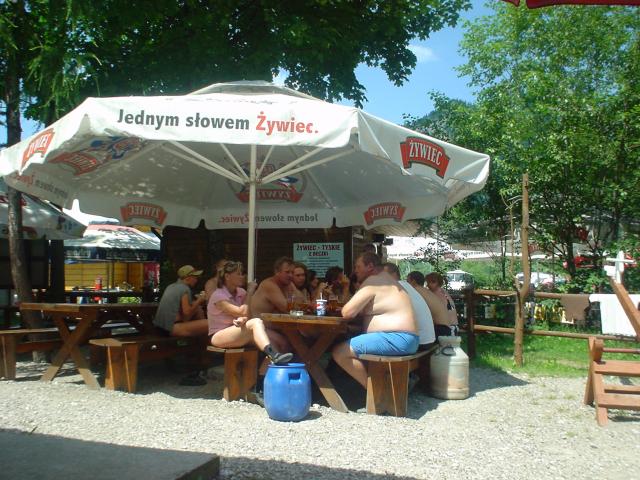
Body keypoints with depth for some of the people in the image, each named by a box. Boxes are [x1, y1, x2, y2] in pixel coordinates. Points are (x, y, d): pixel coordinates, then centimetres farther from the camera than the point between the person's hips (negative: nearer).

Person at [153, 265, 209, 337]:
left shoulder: (171, 287, 14)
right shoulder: (185, 289, -12)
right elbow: (187, 312, -17)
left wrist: (197, 301, 12)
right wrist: (198, 301, -3)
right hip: (172, 328, -10)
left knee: (198, 309, 19)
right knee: (208, 324, -18)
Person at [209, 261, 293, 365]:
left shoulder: (241, 292, 8)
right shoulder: (218, 295, -13)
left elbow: (246, 315, 0)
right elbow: (243, 312, -20)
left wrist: (242, 319, -25)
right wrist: (250, 292, -10)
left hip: (236, 333, 7)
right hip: (218, 336, -7)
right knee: (256, 322, -33)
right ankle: (274, 355, -51)